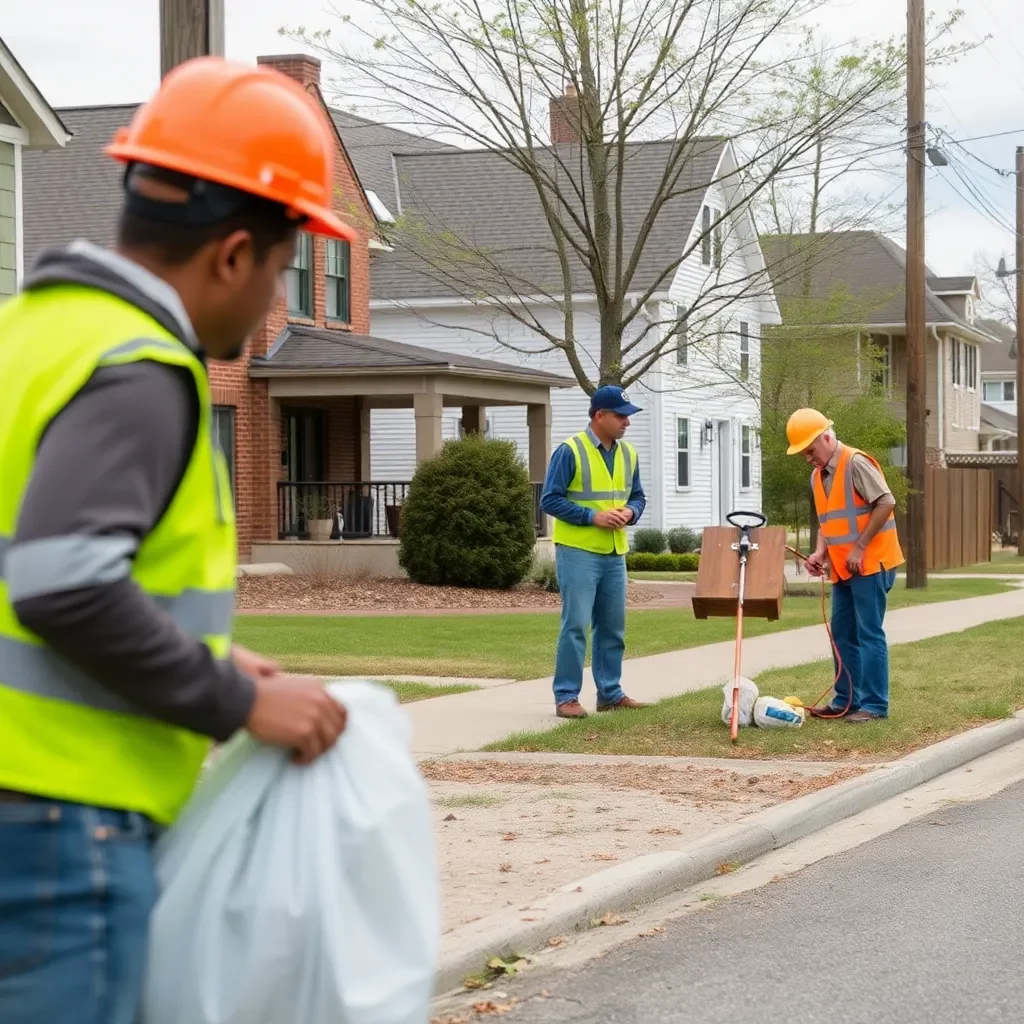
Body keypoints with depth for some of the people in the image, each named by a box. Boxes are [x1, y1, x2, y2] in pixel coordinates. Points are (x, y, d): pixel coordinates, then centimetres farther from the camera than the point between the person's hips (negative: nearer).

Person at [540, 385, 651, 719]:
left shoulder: (628, 453, 9)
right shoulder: (570, 451, -11)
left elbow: (638, 496, 19)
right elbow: (550, 500, -11)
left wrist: (630, 512, -4)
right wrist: (593, 517, -18)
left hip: (614, 553, 7)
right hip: (578, 551, -7)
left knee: (613, 626, 11)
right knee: (576, 624, -7)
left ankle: (610, 693, 21)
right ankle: (566, 697, -3)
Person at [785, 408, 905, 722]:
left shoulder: (855, 463, -14)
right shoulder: (817, 476, 13)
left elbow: (885, 503, -20)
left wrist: (859, 548, -20)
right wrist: (820, 552, 4)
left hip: (869, 564, -9)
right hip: (842, 568, 9)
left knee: (869, 634, -7)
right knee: (843, 634, 11)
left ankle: (874, 705, -4)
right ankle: (846, 700, 19)